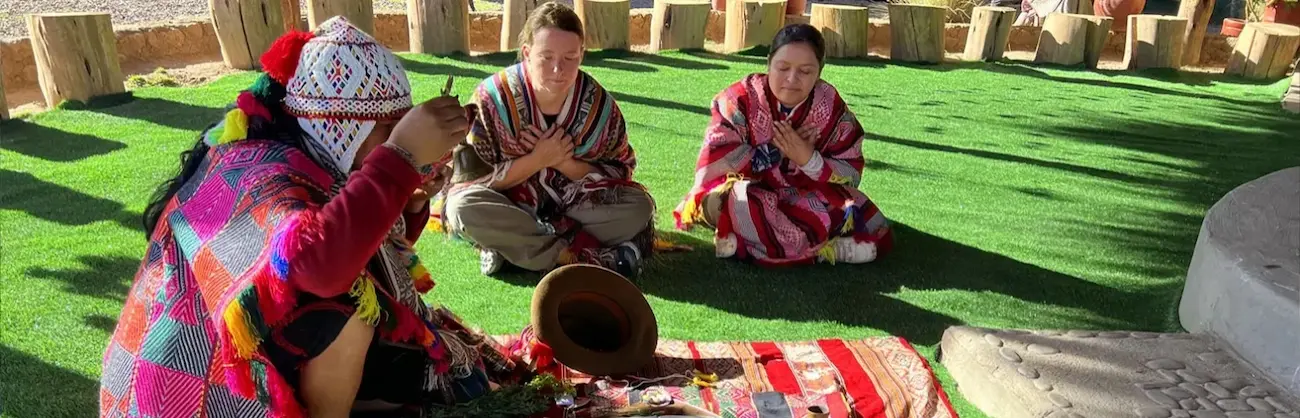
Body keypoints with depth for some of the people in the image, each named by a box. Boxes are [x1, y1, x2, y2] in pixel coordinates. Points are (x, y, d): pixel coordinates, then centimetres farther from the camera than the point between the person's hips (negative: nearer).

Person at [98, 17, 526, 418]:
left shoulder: (311, 155, -1)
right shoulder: (261, 171, -27)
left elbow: (356, 247, 12)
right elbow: (316, 264, -48)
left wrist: (409, 204, -7)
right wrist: (403, 156, -42)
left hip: (253, 352, 8)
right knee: (349, 299, -27)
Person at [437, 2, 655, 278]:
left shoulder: (597, 102, -11)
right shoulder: (492, 97, -17)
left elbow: (619, 173, -5)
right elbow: (471, 178, -15)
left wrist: (564, 162, -21)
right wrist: (537, 160, -24)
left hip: (573, 209, 2)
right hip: (509, 210, -2)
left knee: (639, 207, -23)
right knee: (463, 207, -33)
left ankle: (509, 245, -23)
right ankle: (593, 259, -31)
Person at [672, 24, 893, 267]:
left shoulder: (832, 108, -6)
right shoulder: (741, 98, -13)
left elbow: (851, 175, -7)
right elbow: (714, 161, -22)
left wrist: (808, 159, -24)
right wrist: (776, 151, -21)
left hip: (806, 198, 3)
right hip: (749, 196, -3)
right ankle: (823, 250, -25)